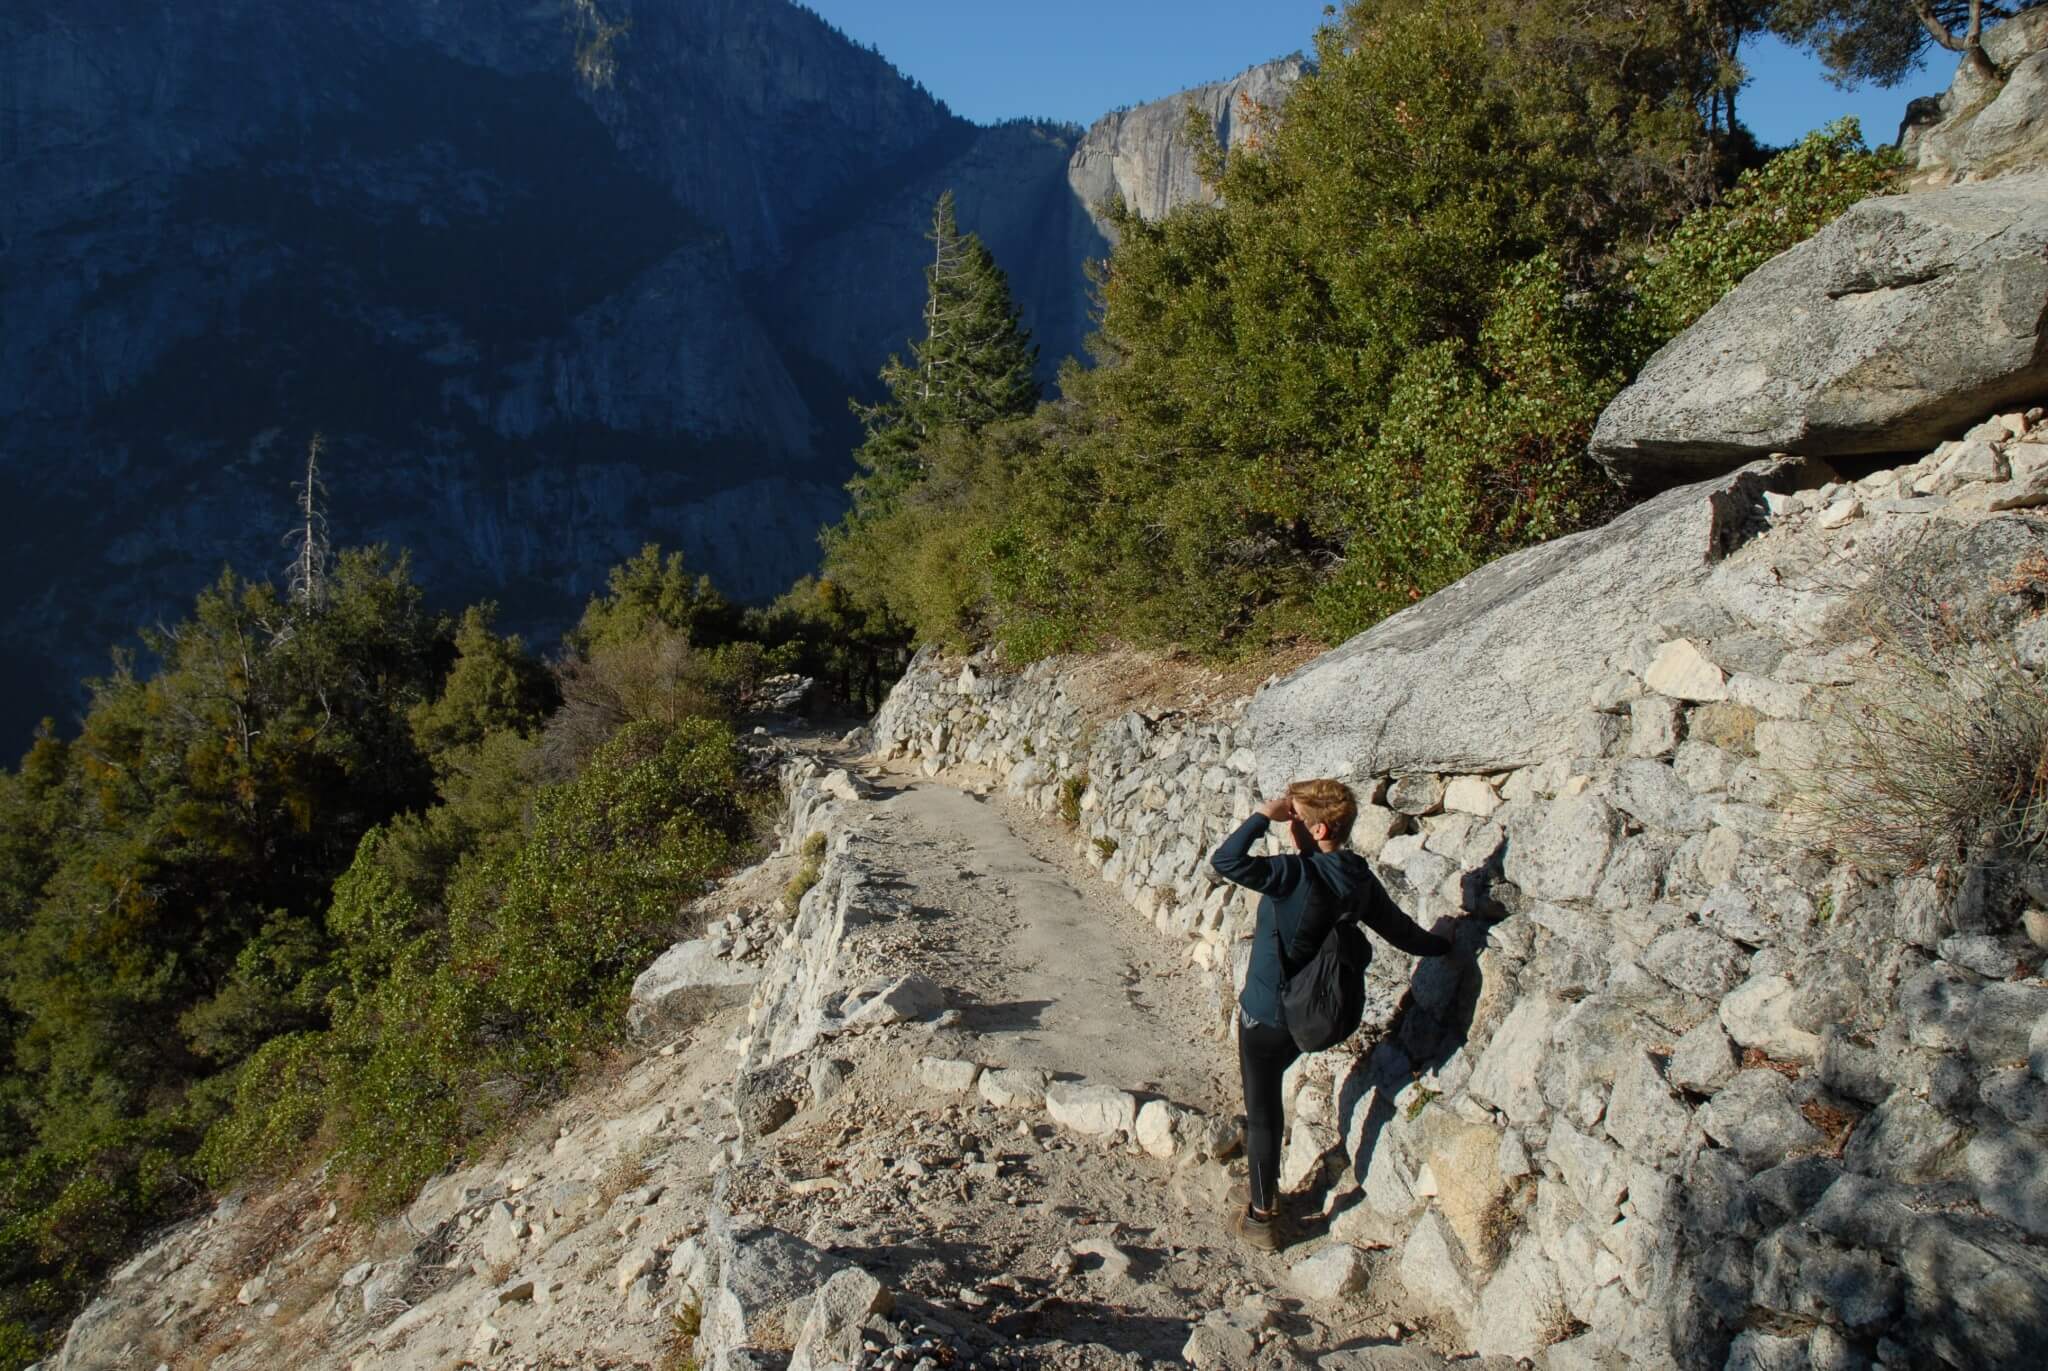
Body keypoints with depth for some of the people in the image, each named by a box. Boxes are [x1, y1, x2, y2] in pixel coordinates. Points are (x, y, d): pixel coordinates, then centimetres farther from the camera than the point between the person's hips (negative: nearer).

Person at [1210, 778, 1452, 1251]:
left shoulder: (1298, 875, -27)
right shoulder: (1359, 879, -4)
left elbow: (1225, 860, -36)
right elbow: (1400, 929, 10)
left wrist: (1262, 817, -25)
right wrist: (1443, 947, 29)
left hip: (1266, 1013, -7)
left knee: (1262, 1110, 7)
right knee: (1264, 1095, 27)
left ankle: (1262, 1219, 17)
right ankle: (1265, 1189, 41)